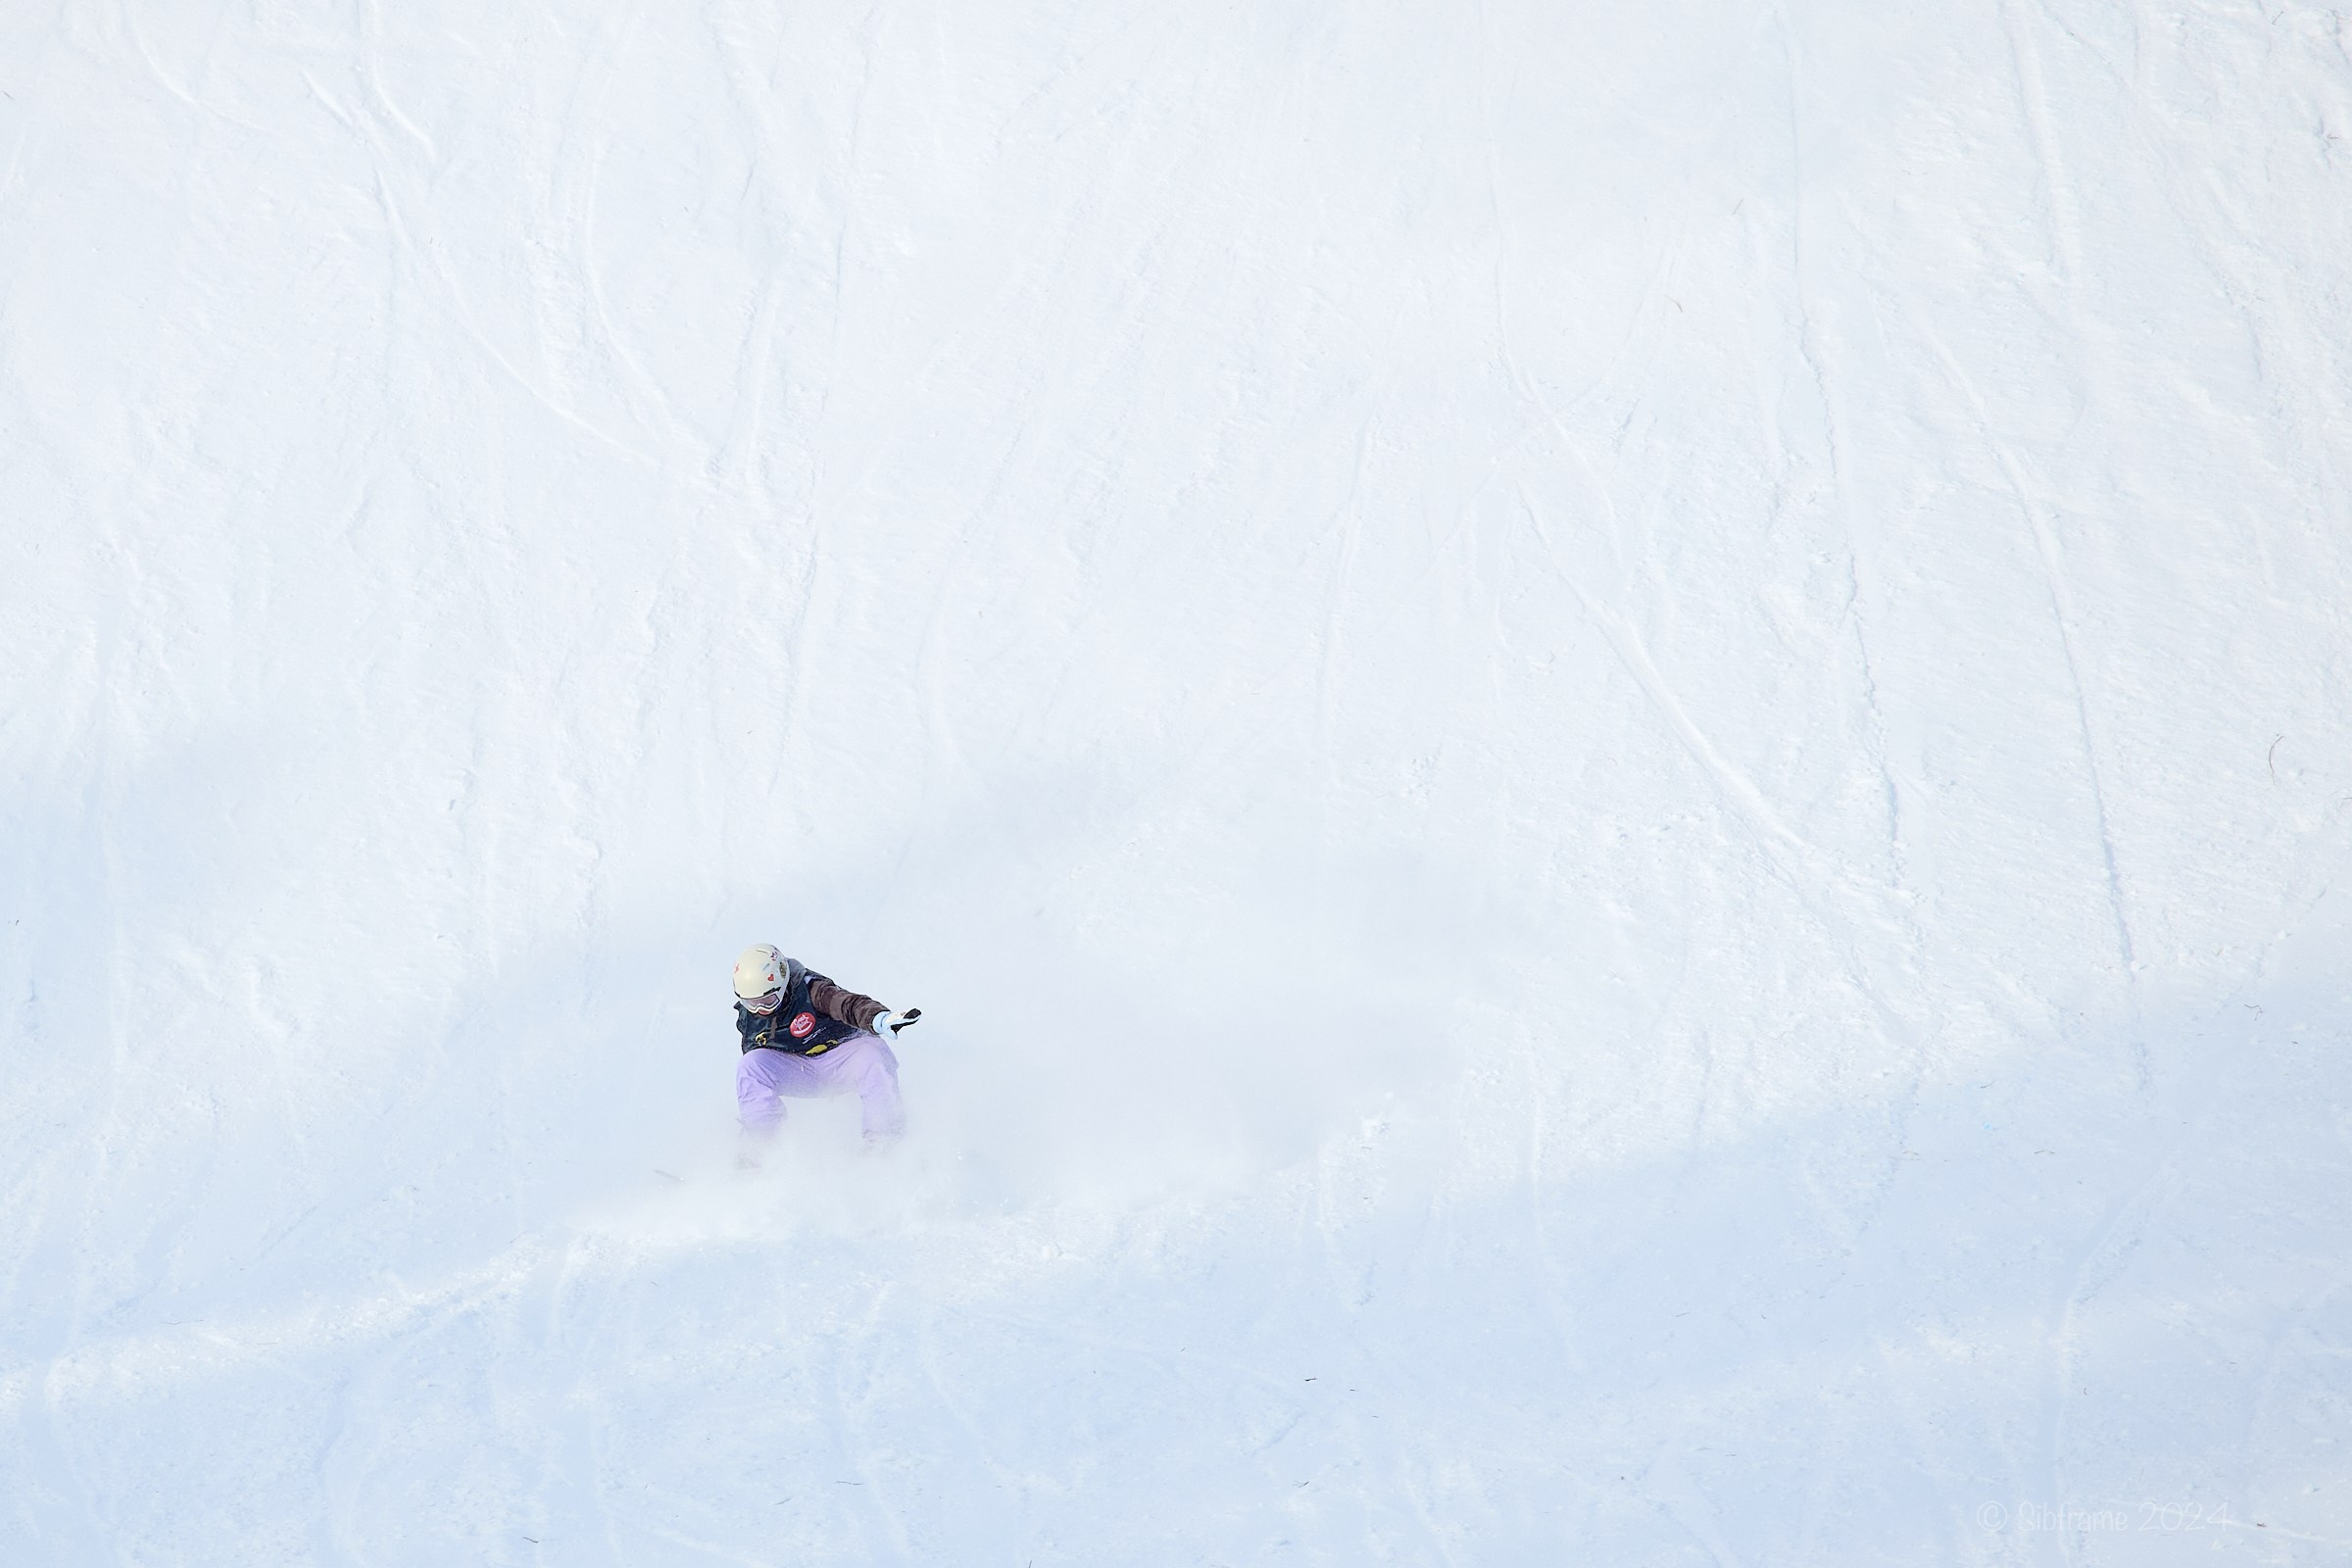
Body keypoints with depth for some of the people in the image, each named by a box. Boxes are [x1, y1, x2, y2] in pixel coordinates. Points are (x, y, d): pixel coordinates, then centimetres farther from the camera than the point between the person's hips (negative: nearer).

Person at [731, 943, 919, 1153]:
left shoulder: (810, 991, -21)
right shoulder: (748, 1018, -4)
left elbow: (848, 1004, -38)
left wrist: (880, 1019, -60)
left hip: (841, 1057, -4)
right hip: (798, 1073, 4)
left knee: (873, 1056, -37)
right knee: (749, 1066, -23)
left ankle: (883, 1137, -22)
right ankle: (758, 1141, -11)